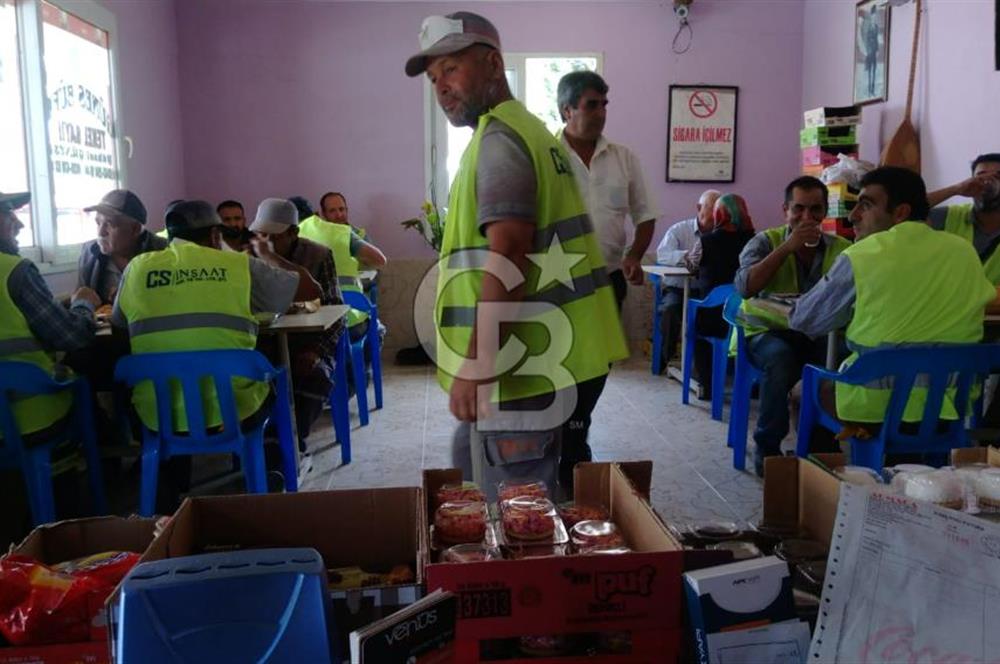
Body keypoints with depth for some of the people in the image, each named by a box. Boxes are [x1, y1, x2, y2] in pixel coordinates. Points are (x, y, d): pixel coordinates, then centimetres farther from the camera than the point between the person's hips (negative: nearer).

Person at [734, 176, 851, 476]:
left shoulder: (841, 248, 7)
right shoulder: (766, 242, 3)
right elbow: (745, 287, -15)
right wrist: (787, 247, -17)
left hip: (819, 335, 2)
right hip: (769, 332, -2)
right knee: (780, 358, -35)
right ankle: (767, 447, -15)